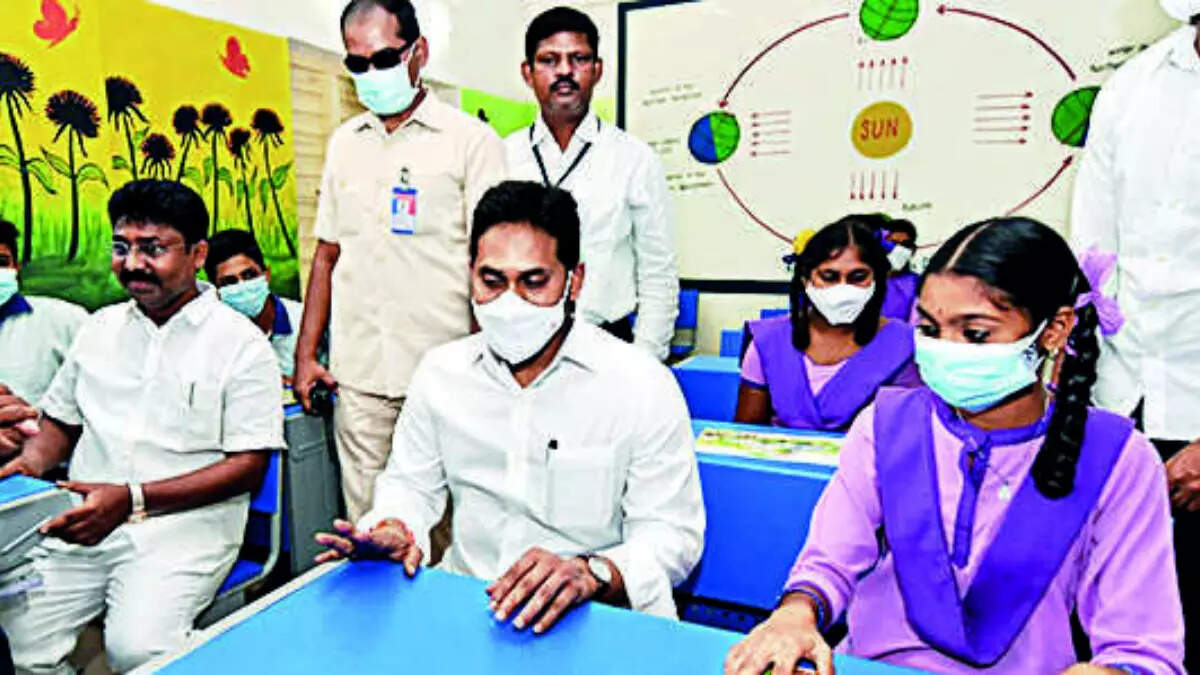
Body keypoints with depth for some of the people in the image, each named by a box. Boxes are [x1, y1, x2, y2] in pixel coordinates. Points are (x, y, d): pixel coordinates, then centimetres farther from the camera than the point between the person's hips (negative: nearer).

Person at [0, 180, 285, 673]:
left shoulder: (240, 342, -5)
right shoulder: (100, 327, 14)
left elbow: (248, 465, -9)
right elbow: (61, 420, 25)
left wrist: (132, 499, -16)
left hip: (184, 523, -5)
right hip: (83, 521, 5)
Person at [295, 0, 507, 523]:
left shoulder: (471, 140, -2)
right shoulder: (344, 142, 14)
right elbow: (327, 253, 17)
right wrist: (306, 354, 12)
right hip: (357, 374, 5)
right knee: (364, 521, 11)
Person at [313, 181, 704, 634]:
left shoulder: (642, 384, -10)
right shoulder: (439, 371, 5)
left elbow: (674, 533, -10)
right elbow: (411, 482, 16)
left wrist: (591, 573, -28)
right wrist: (395, 529, -7)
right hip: (466, 603, 3)